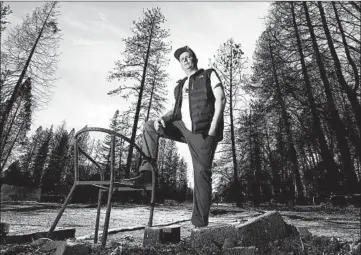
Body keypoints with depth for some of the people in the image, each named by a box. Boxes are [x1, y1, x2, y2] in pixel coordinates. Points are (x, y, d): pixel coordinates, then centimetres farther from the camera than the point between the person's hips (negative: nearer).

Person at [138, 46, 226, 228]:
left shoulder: (209, 74, 11)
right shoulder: (180, 85, 24)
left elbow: (220, 99, -1)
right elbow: (176, 109, 18)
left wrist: (214, 126, -14)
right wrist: (162, 119, -5)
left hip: (203, 131, -5)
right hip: (183, 127, 5)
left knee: (201, 173, -7)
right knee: (150, 127, -4)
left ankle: (200, 222, 3)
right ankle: (147, 171, -6)